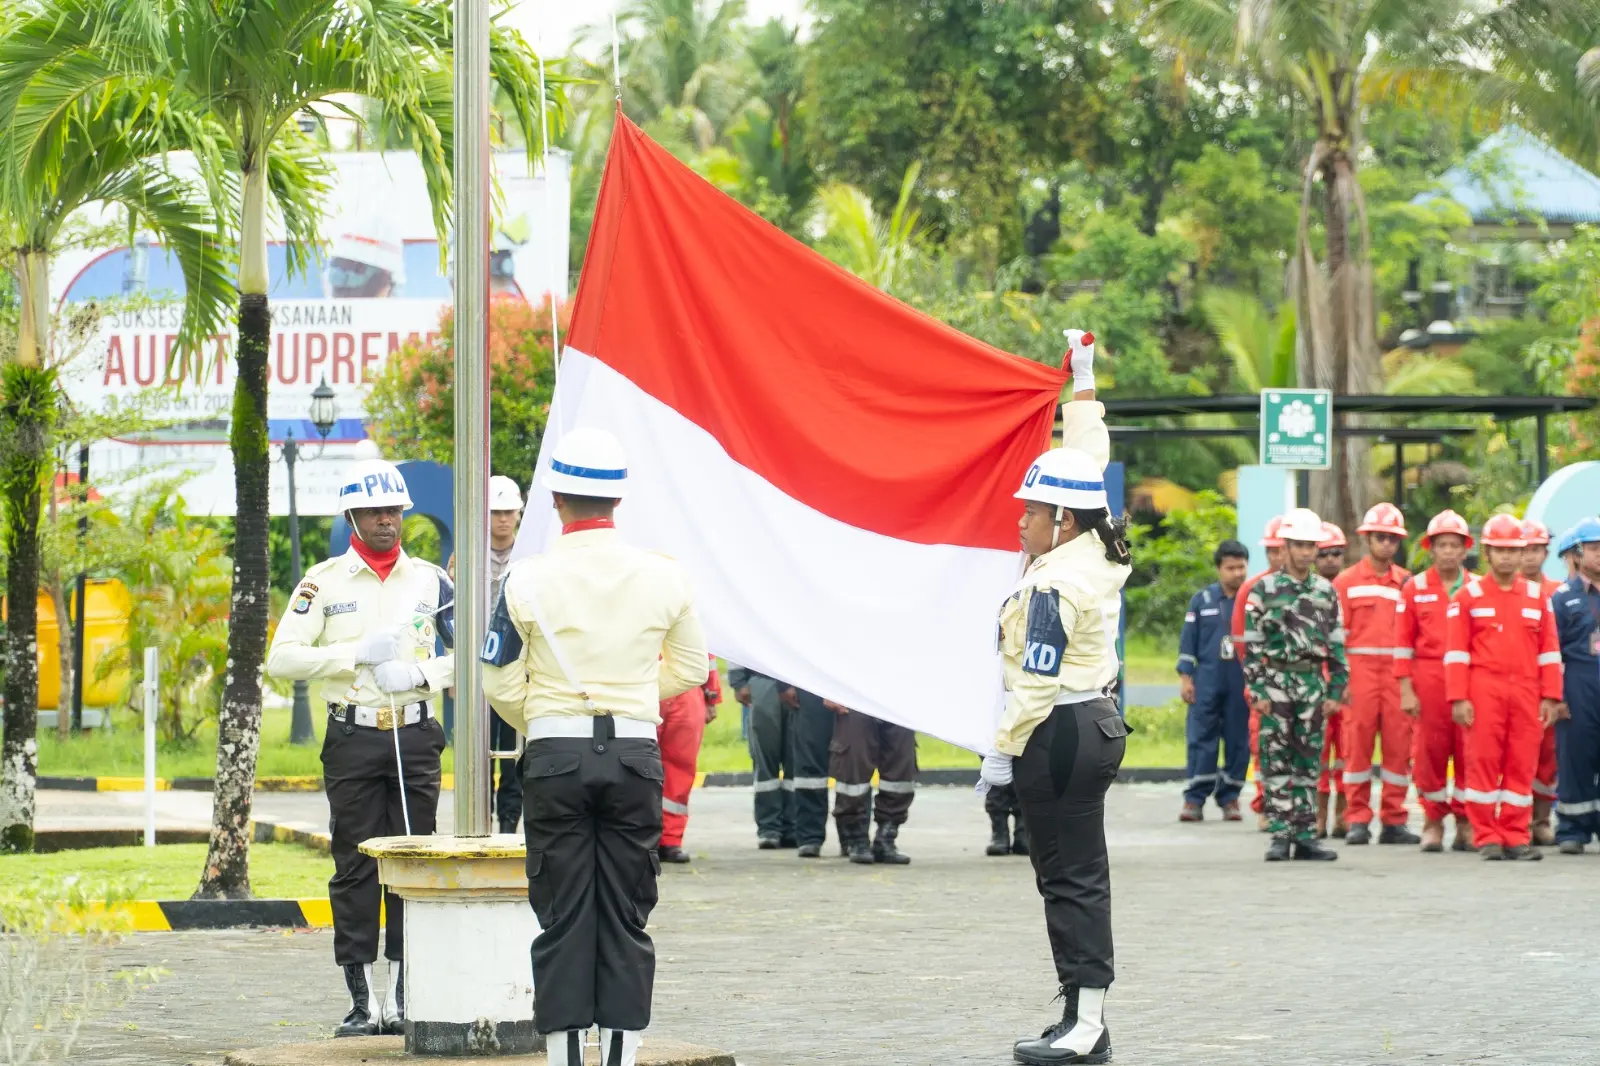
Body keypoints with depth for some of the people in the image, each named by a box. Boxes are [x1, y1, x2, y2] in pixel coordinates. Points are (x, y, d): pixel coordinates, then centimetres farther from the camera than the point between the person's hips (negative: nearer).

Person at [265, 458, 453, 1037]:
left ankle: (402, 994, 6)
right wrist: (357, 654, -12)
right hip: (352, 738, -1)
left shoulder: (429, 579, 9)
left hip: (416, 736, 1)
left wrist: (419, 673, -8)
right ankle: (362, 999, 1)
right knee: (355, 869, -2)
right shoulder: (324, 581, 4)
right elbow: (282, 658, -2)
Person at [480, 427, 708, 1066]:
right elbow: (690, 668, 13)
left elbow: (500, 685, 0)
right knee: (627, 916, 7)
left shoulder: (527, 581, -6)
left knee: (562, 916, 3)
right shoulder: (663, 577, 1)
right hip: (637, 752, 2)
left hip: (555, 755, -2)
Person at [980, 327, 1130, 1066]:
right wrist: (1083, 387, 25)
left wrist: (1002, 749, -15)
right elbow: (1088, 463, 20)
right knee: (1082, 876, 11)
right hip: (1096, 724, 10)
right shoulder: (1095, 551, 6)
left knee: (1069, 880, -8)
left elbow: (1037, 681, -20)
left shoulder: (1053, 586, -19)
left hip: (1058, 736, -10)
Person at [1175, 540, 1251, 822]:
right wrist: (1185, 677, 3)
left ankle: (1229, 797, 10)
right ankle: (1194, 799, -2)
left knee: (1238, 742, 2)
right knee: (1201, 739, -4)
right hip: (1207, 681, 0)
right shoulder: (1202, 600, 7)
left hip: (1242, 683, 0)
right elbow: (1188, 641, 9)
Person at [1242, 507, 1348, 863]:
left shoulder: (1327, 591, 9)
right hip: (1276, 680, -3)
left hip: (1313, 683, 3)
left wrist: (1335, 690, 4)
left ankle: (1305, 834, 8)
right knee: (1276, 760, -2)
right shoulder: (1264, 589, 0)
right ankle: (1281, 834, 0)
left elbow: (1337, 645, 10)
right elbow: (1252, 644, -2)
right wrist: (1257, 690, -8)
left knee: (1308, 761, 4)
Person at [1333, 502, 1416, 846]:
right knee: (1357, 742, -2)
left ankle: (1394, 821, 6)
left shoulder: (1407, 582, 12)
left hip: (1398, 672, 2)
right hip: (1359, 670, -2)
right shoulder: (1347, 582, 6)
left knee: (1399, 743, 0)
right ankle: (1358, 820, 3)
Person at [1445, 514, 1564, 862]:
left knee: (1522, 765, 2)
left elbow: (1549, 651, 11)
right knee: (1483, 763, -2)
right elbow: (1456, 651, 0)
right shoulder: (1468, 596, 4)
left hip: (1526, 691, 2)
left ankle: (1516, 837, 7)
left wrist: (1550, 697, 4)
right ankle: (1486, 837, 3)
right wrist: (1458, 698, -7)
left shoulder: (1537, 597, 12)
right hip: (1484, 690, -2)